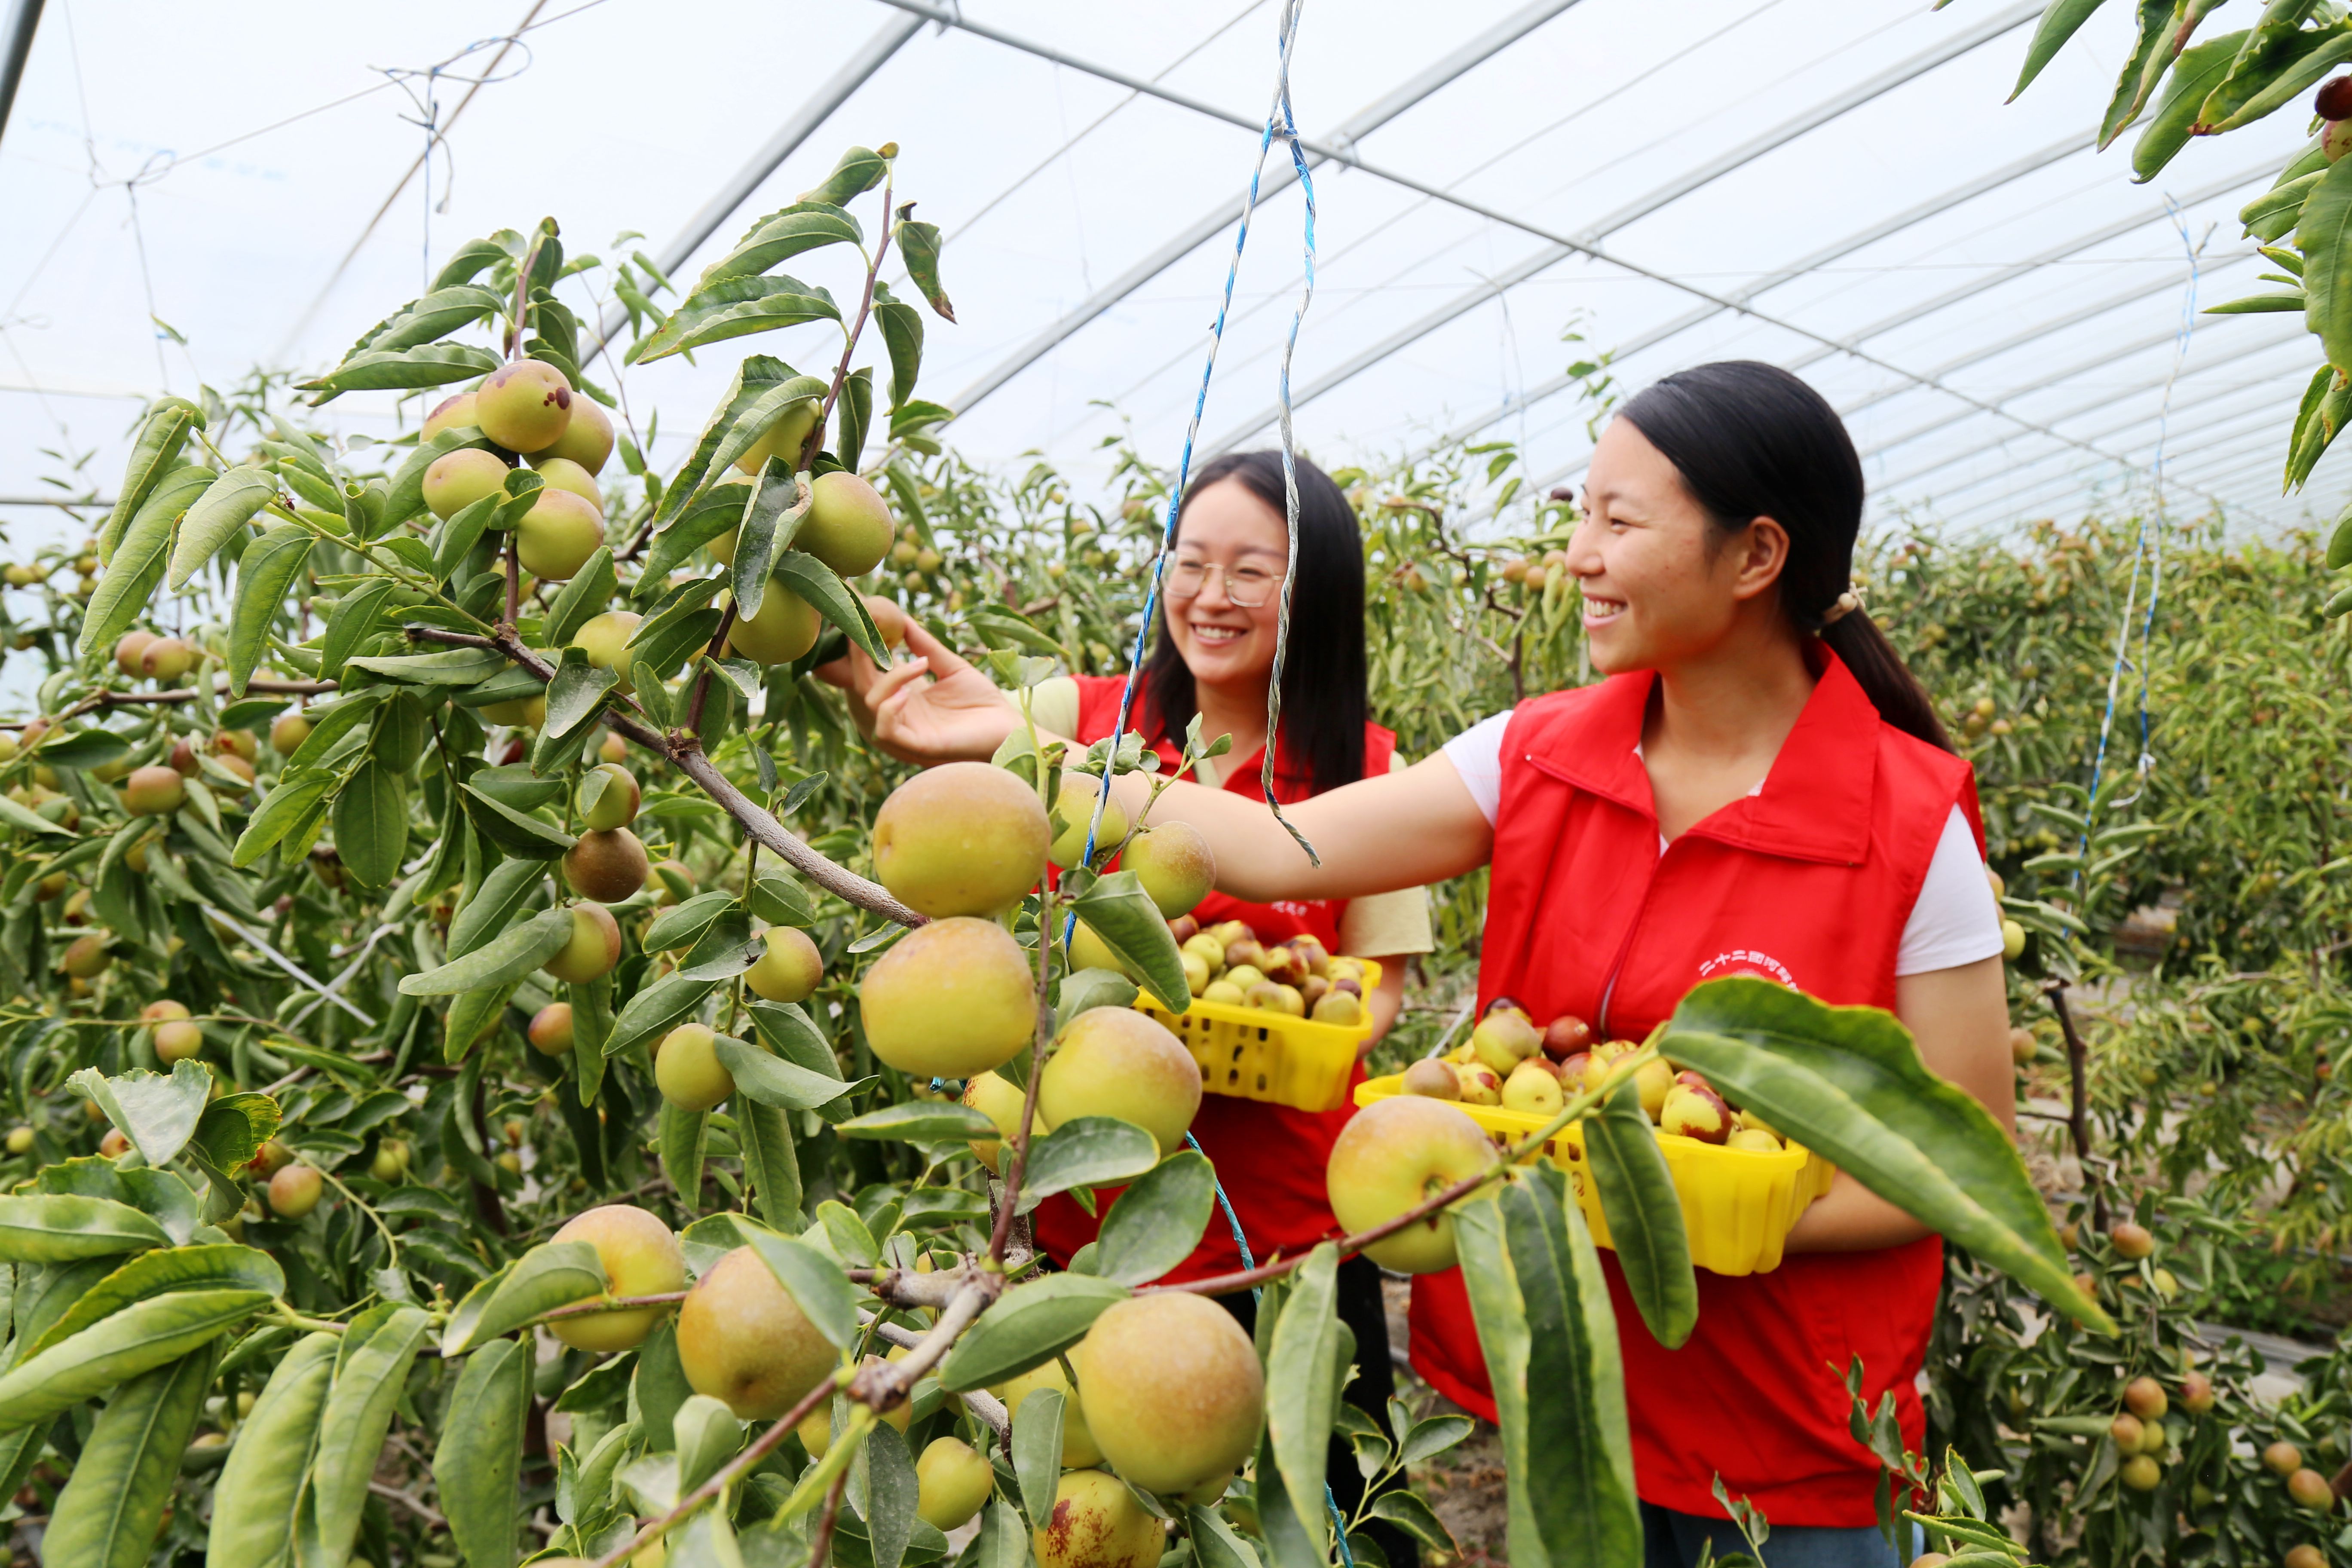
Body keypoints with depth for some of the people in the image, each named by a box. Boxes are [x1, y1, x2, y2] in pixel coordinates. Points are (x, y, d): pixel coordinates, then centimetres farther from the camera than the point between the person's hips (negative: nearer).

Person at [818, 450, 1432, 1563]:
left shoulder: (1363, 770, -5)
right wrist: (837, 648, -37)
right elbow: (915, 715, -17)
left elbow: (1378, 986, 0)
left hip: (1286, 1216, 0)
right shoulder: (1088, 721, -3)